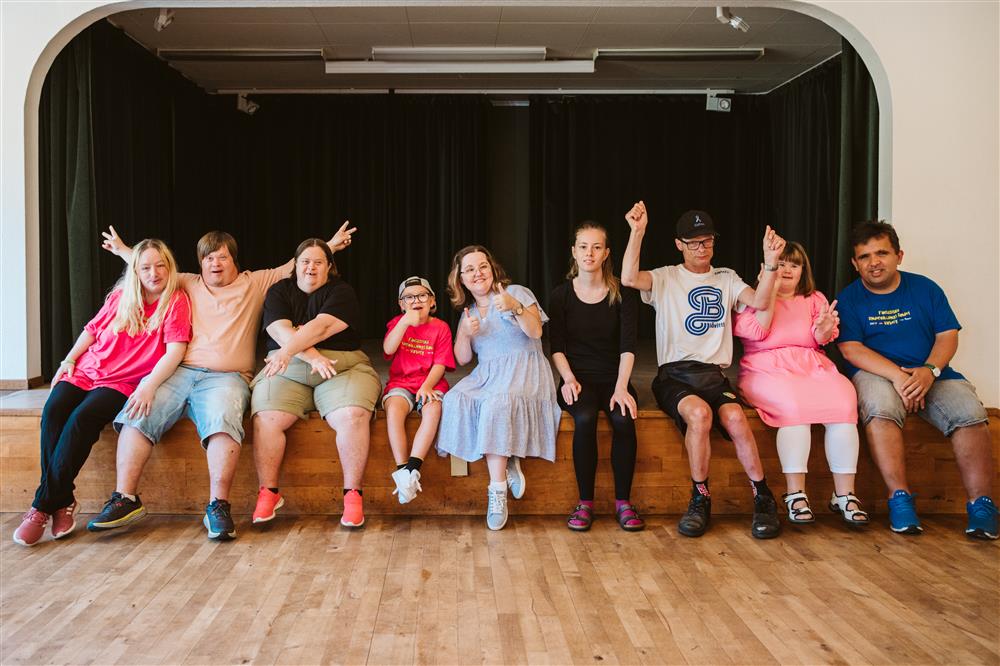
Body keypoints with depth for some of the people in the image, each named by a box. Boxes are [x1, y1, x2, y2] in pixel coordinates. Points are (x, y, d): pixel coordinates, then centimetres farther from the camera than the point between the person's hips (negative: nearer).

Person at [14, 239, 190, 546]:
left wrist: (149, 386, -24)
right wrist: (68, 360, 11)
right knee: (53, 409, -24)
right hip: (85, 371, 4)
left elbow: (175, 350, -13)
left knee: (83, 418, -30)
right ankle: (62, 501, -20)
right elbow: (92, 329, 22)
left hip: (123, 383, -4)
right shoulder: (120, 296, 11)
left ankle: (43, 505, -20)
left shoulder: (175, 301, -4)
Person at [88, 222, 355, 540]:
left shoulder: (255, 283, 19)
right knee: (137, 415, -22)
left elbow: (296, 265, 19)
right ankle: (125, 499, -19)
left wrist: (329, 246, 15)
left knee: (222, 421, -35)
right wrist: (122, 250, 42)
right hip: (179, 372, 4)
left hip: (226, 378, -3)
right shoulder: (188, 284, 26)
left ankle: (218, 507, -36)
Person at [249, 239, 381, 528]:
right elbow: (279, 330, -5)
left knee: (352, 417, -31)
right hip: (288, 371, 2)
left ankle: (352, 494, -18)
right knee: (265, 419, -26)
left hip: (342, 369, -2)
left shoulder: (341, 292, 6)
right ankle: (268, 493, -9)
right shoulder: (279, 292, 13)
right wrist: (313, 356, -19)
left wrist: (288, 350, -26)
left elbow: (321, 326, -12)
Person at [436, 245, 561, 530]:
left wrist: (515, 307, -25)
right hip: (486, 375, 5)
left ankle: (497, 491, -29)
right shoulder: (467, 312, 20)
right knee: (455, 401, -27)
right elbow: (462, 359, 14)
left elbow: (536, 331, -9)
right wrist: (466, 333, -6)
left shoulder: (516, 292, 5)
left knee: (497, 403, -36)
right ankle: (508, 465, -17)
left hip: (524, 371, -5)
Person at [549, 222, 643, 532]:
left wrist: (621, 387, -18)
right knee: (585, 419, -32)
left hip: (612, 378, 0)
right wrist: (569, 378, -15)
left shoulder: (622, 293, 2)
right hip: (578, 378, 0)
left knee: (623, 419, -31)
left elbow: (627, 345, -6)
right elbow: (556, 346, 2)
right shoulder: (561, 294, 4)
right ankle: (585, 502, -19)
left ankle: (623, 501, -15)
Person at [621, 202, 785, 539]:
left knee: (735, 417, -29)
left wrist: (771, 262, -15)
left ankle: (764, 499, -11)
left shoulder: (726, 279, 19)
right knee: (699, 412, -33)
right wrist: (637, 232, -18)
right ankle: (700, 499, -16)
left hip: (714, 374, 2)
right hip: (673, 375, -2)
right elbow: (629, 278, -11)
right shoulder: (665, 278, 10)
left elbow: (758, 301, -1)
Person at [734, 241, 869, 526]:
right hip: (768, 371, -3)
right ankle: (795, 494, -30)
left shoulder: (814, 299, 22)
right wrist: (771, 287, -4)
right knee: (794, 405, -36)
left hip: (813, 368, 4)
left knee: (844, 401, -28)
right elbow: (757, 332, -7)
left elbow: (821, 340, 6)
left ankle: (844, 494, -24)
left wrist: (824, 329, -19)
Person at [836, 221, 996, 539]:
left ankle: (980, 503, -17)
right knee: (880, 407, -36)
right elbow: (851, 348, -8)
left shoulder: (925, 288, 11)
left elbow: (948, 335, 4)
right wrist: (897, 375, -22)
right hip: (876, 372, -2)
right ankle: (899, 498, -30)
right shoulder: (849, 298, 3)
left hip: (930, 372, 3)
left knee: (970, 412, -25)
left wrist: (929, 370, -17)